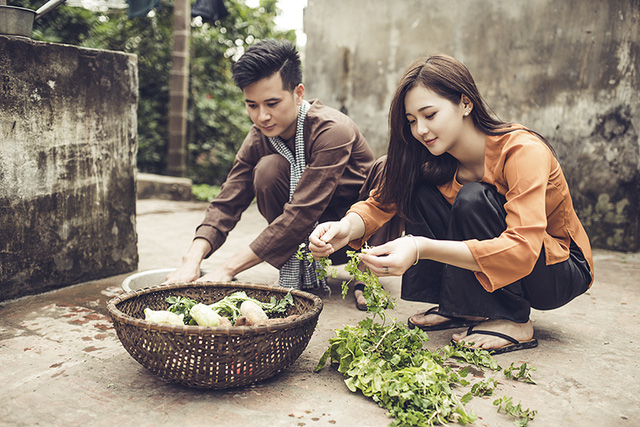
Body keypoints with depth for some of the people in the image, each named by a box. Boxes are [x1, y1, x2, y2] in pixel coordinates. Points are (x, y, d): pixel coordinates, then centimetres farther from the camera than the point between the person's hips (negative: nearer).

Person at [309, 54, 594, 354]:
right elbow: (381, 202, -13)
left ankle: (513, 323, -18)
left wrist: (421, 248, -50)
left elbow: (522, 249, -39)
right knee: (420, 191, -13)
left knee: (472, 198, -31)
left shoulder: (523, 150, -27)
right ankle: (458, 308, -5)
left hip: (561, 268, -6)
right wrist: (346, 227, -37)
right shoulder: (437, 160, -7)